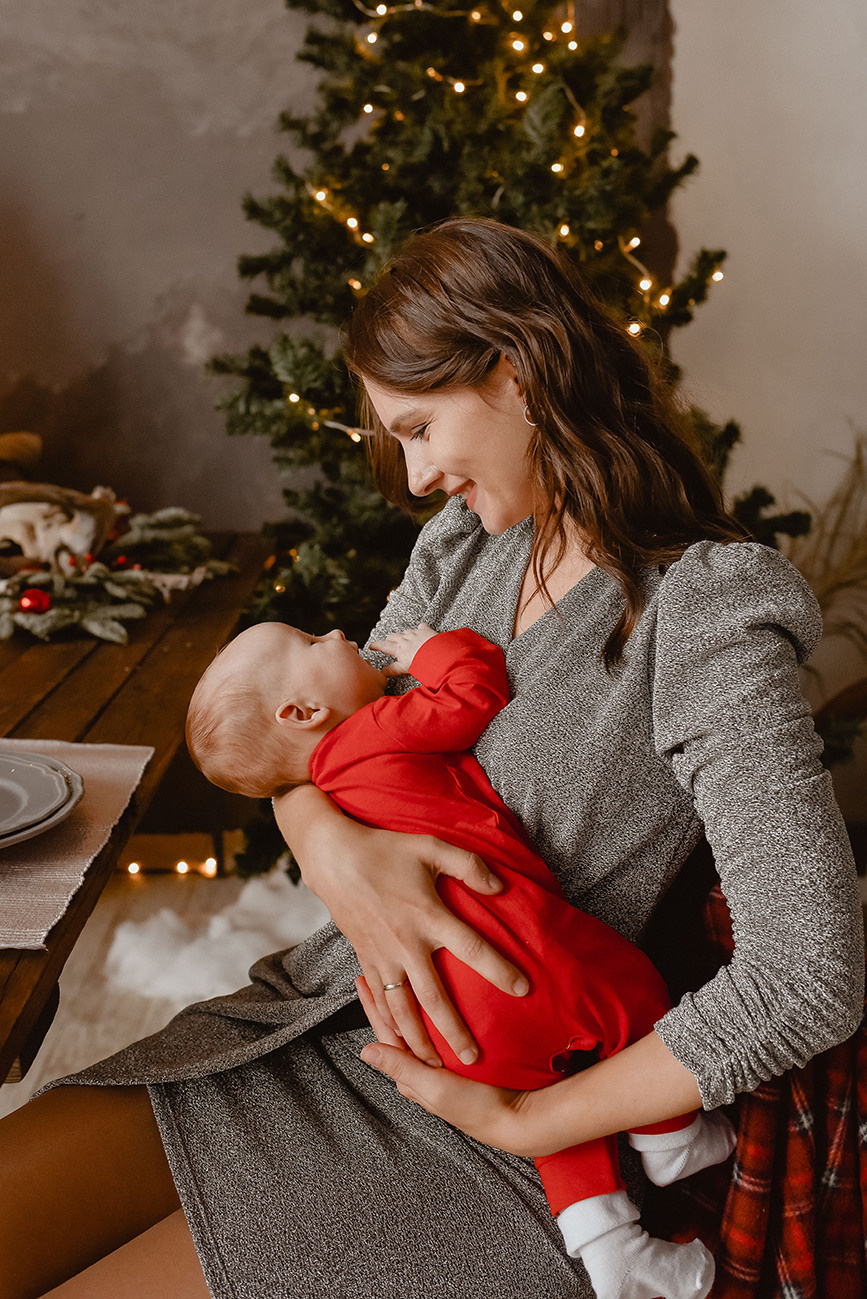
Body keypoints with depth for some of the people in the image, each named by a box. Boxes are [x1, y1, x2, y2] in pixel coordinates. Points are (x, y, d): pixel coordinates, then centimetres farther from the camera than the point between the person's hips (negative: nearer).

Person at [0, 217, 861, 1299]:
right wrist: (334, 848, -19)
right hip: (309, 1025, 6)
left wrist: (523, 1120, -18)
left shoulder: (700, 620, -18)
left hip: (470, 1128, -6)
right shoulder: (461, 546, 5)